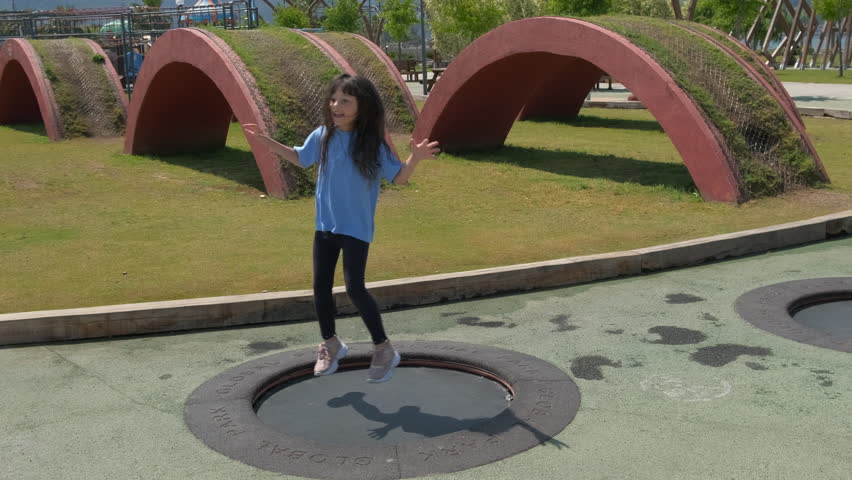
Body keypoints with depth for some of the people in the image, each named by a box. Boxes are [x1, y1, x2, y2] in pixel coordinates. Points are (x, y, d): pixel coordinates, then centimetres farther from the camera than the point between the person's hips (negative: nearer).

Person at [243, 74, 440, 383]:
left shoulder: (372, 144, -14)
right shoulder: (322, 137, -2)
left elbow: (399, 177, -12)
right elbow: (299, 158, 16)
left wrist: (416, 157, -31)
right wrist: (264, 140, 12)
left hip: (356, 228, -5)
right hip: (325, 225, 5)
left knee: (354, 288, -9)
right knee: (321, 287, 9)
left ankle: (383, 349, 8)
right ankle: (330, 345, 30)